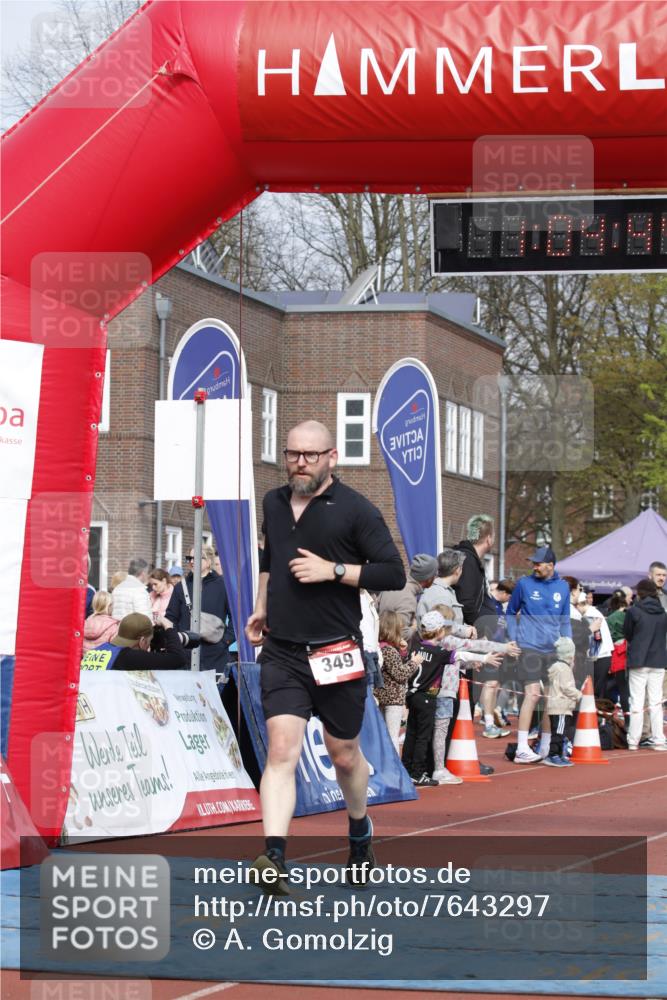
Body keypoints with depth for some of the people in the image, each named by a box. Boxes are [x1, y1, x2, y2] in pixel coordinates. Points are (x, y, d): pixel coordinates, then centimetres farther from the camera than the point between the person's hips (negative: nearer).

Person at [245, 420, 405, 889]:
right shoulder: (274, 503, 11)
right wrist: (262, 609, 27)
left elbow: (394, 573, -10)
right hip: (281, 651, 3)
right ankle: (275, 858, -24)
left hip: (337, 652, -3)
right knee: (282, 750, -13)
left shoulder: (355, 510, -7)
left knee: (344, 754, 12)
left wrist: (332, 570, -17)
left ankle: (361, 833, 40)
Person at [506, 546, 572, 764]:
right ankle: (522, 749, -15)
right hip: (529, 648, -4)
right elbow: (511, 612, 10)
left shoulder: (562, 587, 9)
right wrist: (514, 640, 1)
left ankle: (545, 747, 19)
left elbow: (565, 621, 16)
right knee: (532, 695, -14)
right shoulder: (524, 584, 0)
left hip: (553, 650, 4)